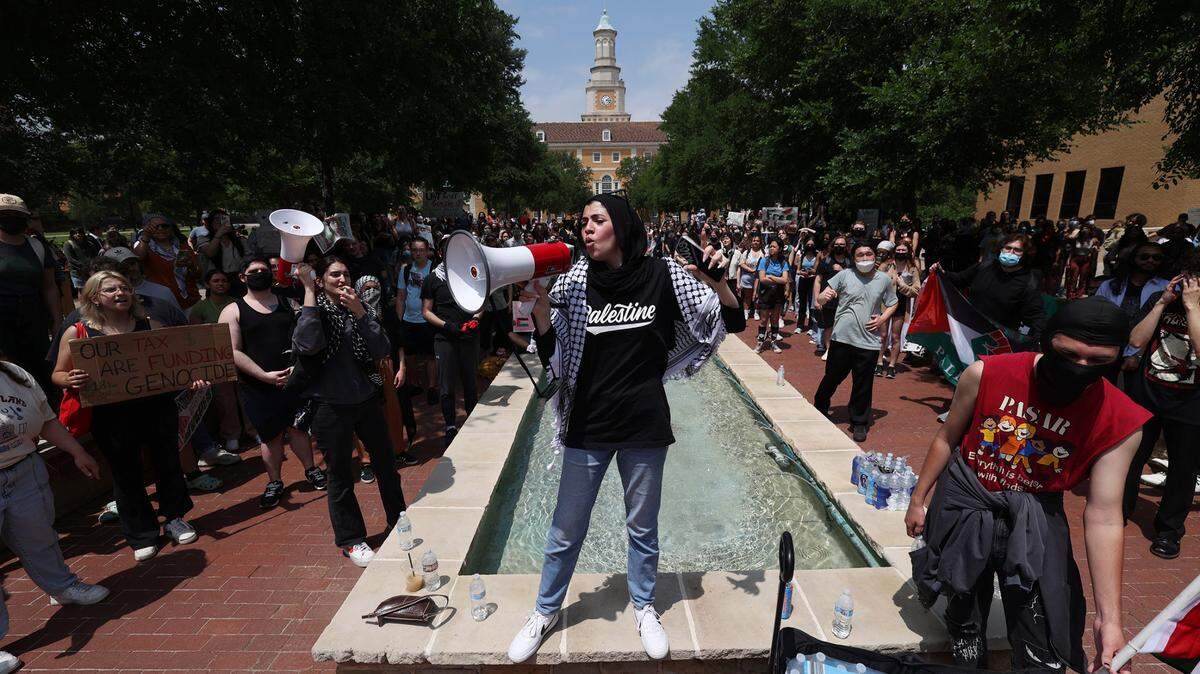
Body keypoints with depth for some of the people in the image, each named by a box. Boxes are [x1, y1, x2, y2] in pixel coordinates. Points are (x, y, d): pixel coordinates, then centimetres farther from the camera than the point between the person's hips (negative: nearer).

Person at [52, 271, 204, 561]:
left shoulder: (150, 325, 2)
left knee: (167, 462, 13)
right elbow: (57, 374, 5)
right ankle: (141, 534, 28)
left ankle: (174, 518, 35)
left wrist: (192, 378, -13)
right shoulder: (77, 333, -2)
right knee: (126, 473, 11)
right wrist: (69, 380, -18)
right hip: (112, 416, -1)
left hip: (158, 408, 1)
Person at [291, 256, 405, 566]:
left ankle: (400, 522, 35)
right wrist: (308, 290, -23)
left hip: (367, 400, 4)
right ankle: (350, 540, 28)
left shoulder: (358, 309, 4)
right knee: (341, 476, 9)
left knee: (386, 464, 15)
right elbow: (307, 344, -29)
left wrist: (360, 313, -18)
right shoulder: (315, 310, -7)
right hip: (331, 406, -4)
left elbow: (382, 350, -7)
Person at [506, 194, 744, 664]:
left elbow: (733, 322, 0)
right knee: (566, 530, 15)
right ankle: (546, 612, 40)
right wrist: (539, 302, -18)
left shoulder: (663, 276, -5)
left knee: (643, 526, 19)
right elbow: (552, 356, -4)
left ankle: (643, 607, 45)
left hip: (645, 426, 0)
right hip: (587, 426, 1)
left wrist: (717, 282, -19)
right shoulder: (575, 281, -4)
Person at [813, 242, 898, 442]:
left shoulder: (885, 280, 5)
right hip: (841, 338, -1)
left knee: (863, 385, 8)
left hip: (868, 342, 1)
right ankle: (819, 410, 33)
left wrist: (882, 319, -1)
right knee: (832, 377, 10)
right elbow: (820, 301, -2)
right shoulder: (844, 275, -1)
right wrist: (823, 297, -26)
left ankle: (860, 422, 25)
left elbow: (893, 303, 18)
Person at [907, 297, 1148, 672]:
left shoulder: (1120, 423, -15)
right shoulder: (985, 375, -18)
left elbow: (1103, 518, -13)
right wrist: (918, 500, 3)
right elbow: (947, 440, -3)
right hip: (963, 506, 0)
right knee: (964, 620, 16)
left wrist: (1109, 617, -15)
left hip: (1035, 521, 0)